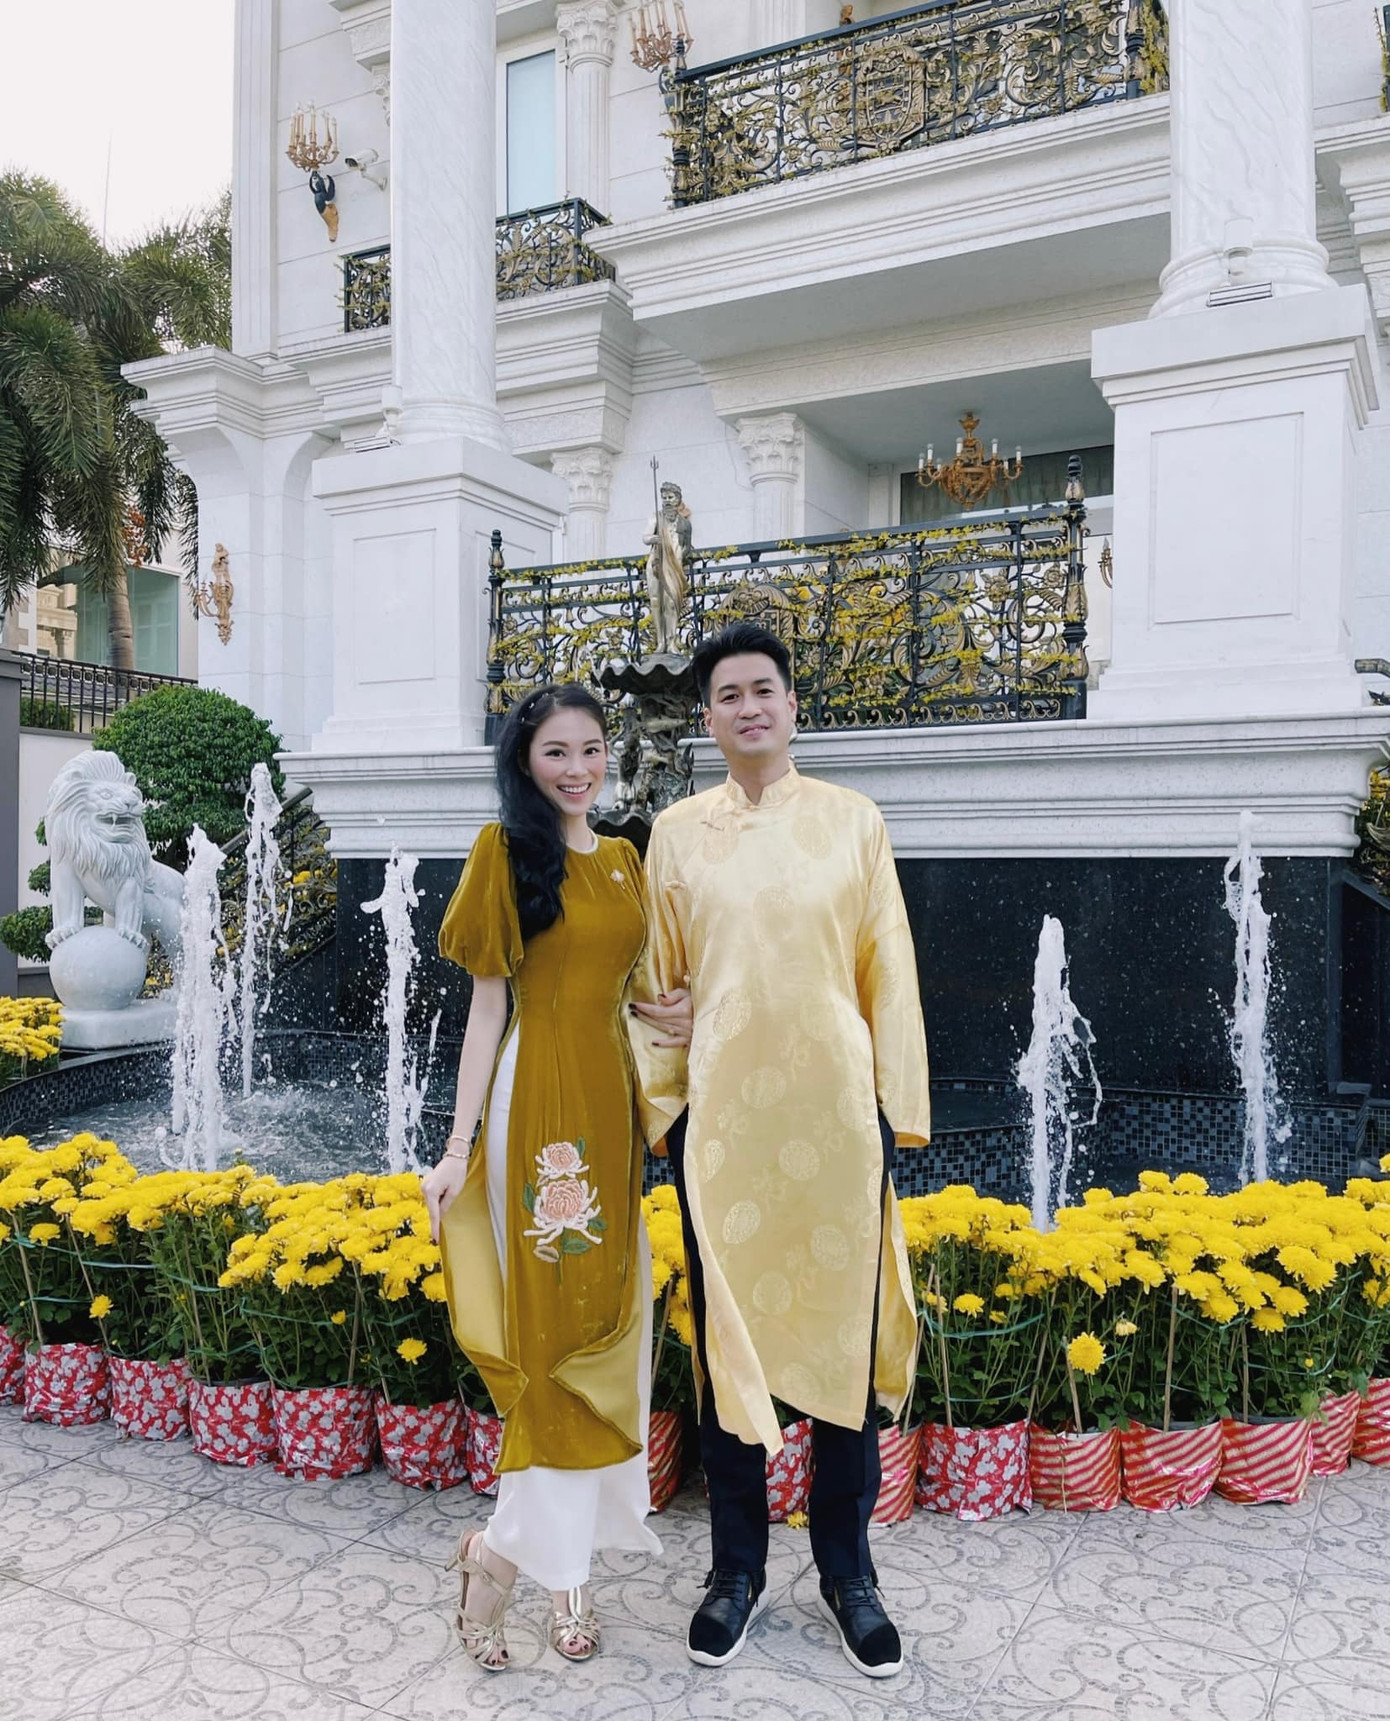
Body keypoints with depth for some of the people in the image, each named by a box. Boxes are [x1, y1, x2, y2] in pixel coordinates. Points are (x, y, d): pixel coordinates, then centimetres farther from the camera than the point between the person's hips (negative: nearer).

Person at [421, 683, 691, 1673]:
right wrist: (458, 1146, -7)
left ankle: (512, 1550, 23)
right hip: (537, 1100, -6)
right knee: (552, 1319, -1)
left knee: (605, 1319, 9)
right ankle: (564, 1566, 16)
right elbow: (488, 1006, -5)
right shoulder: (507, 852, -3)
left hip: (613, 1103, 6)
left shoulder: (625, 862, 13)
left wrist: (686, 1016, -1)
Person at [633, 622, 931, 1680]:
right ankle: (737, 1568, 27)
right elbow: (659, 978, 9)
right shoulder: (678, 832, 7)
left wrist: (898, 1106, 1)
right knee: (728, 1335, 9)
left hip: (835, 1108, 0)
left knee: (846, 1336, 7)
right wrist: (662, 1099, 5)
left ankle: (848, 1572, 27)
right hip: (720, 1111, 1)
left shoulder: (854, 821, 4)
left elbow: (889, 969, 4)